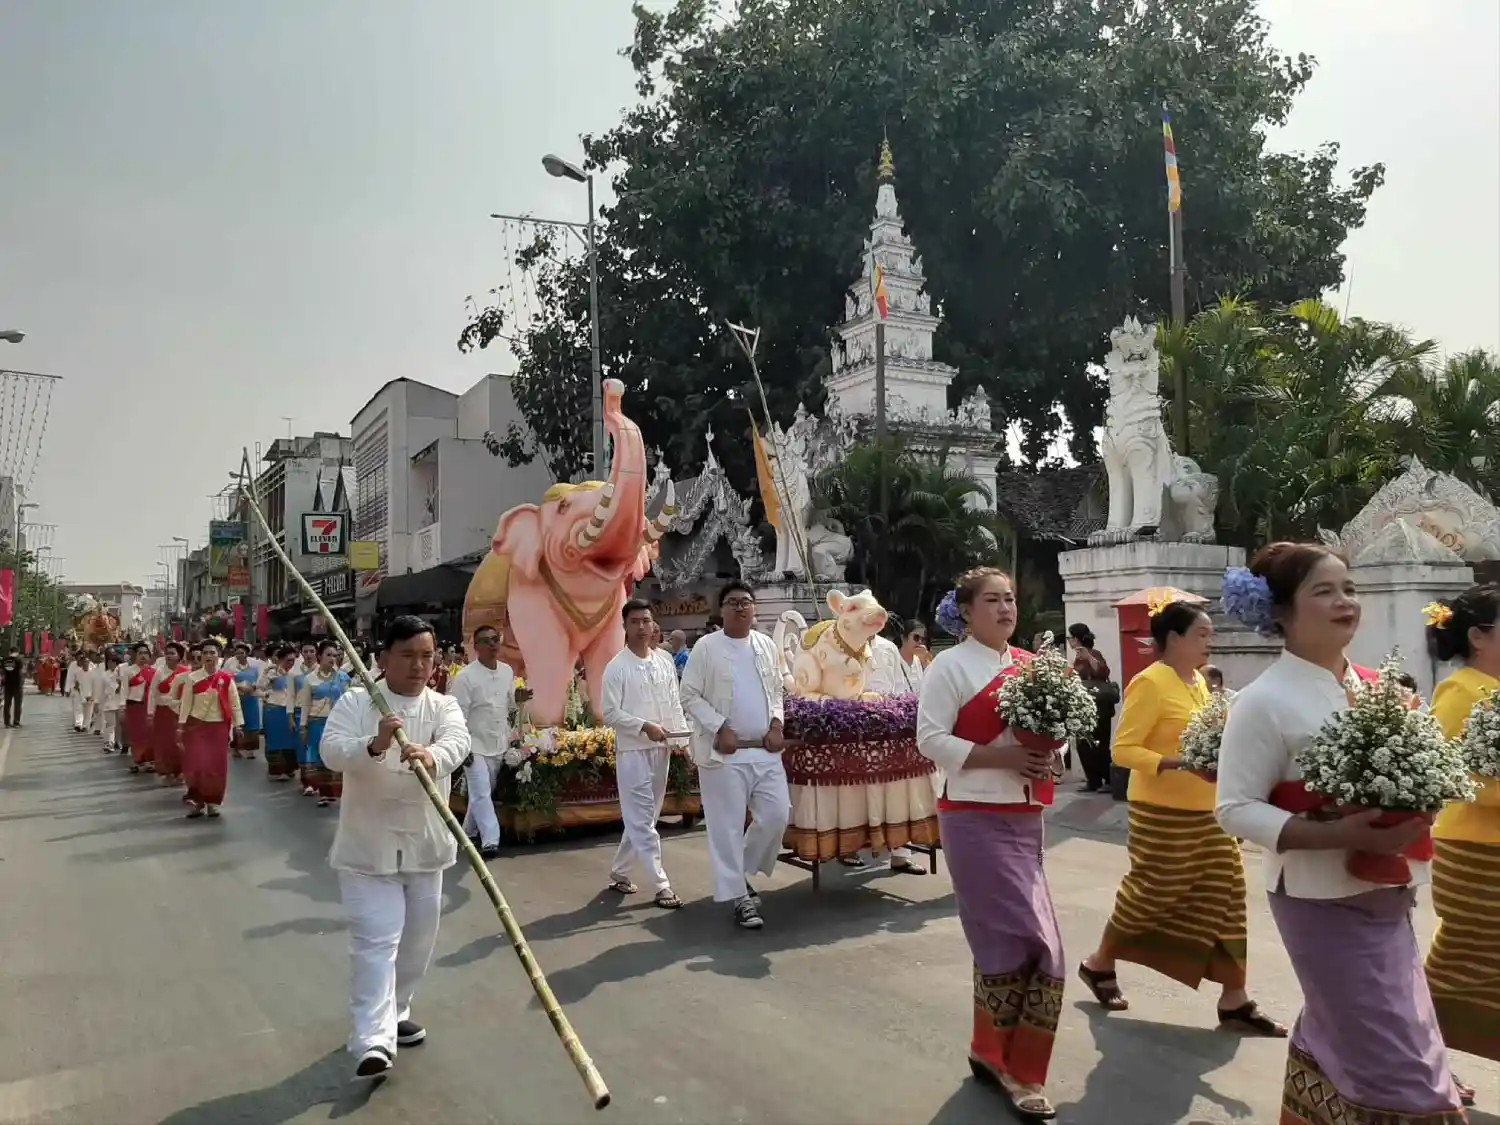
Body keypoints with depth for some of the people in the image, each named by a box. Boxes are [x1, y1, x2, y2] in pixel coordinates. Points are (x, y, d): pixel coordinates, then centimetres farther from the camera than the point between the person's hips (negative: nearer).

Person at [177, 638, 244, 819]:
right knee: (195, 764, -4)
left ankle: (213, 801, 16)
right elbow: (186, 702, 0)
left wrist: (237, 724, 1)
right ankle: (196, 800, 9)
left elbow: (234, 702, 2)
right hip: (196, 725, 0)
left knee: (217, 765, 4)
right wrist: (181, 725, -3)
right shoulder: (191, 678, -3)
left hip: (219, 726, 1)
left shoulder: (226, 678, -2)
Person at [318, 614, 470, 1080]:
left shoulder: (444, 706, -1)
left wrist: (431, 755, -47)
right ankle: (373, 1041, -10)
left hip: (425, 844, 4)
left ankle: (394, 1012, 37)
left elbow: (457, 742, -23)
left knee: (418, 939, 16)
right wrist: (374, 745, -42)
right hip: (369, 845, -3)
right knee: (376, 941, -9)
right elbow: (332, 751, -21)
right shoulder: (355, 702, -5)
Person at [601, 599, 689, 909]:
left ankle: (618, 872, 29)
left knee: (643, 817, 14)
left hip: (661, 749, 6)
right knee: (642, 820, -4)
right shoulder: (617, 667, -8)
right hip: (632, 750, -6)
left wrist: (685, 737, -1)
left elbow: (675, 703, 10)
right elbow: (610, 714, -10)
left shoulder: (665, 661, 7)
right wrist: (644, 726, -20)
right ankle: (661, 885, -2)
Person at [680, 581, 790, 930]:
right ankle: (740, 897, 10)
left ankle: (740, 872, 25)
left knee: (777, 816, 4)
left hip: (765, 749, 5)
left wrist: (776, 722, 1)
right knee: (729, 827, -1)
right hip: (724, 752, -5)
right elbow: (689, 696, -6)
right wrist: (720, 728, -14)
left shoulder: (767, 645, 10)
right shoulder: (706, 646, -4)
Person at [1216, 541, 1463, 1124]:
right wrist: (1339, 835, -27)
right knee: (1394, 1068, -2)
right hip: (1324, 900, -7)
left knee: (1337, 1036, 22)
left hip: (1387, 893, 7)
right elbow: (1236, 809, -18)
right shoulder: (1265, 700, -16)